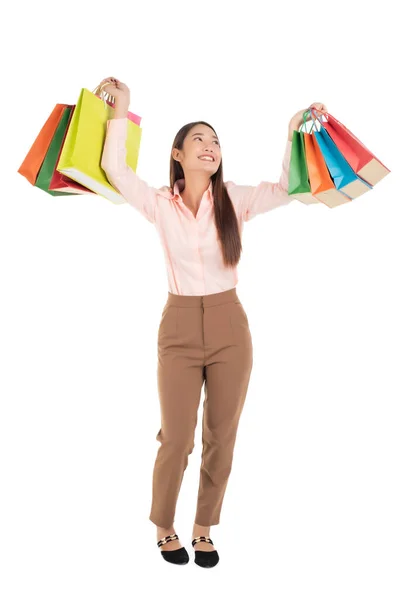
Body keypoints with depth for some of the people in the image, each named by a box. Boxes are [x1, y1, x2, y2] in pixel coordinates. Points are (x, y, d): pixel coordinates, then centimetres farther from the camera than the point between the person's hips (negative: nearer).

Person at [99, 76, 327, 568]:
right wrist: (122, 107, -5)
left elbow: (288, 187, -6)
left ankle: (204, 529, 28)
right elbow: (113, 167, -9)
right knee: (176, 440, 4)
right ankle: (164, 528, 28)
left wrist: (294, 131, -10)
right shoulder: (160, 204, 0)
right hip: (179, 327, -1)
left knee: (221, 438, 8)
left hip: (230, 326, 2)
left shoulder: (235, 200, 2)